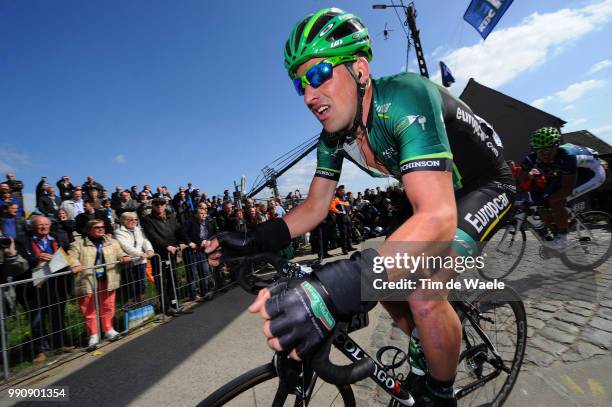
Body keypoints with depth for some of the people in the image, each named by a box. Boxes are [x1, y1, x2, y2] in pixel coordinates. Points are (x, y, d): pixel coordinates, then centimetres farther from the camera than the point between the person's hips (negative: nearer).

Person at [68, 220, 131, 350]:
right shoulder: (79, 244, 4)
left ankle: (108, 329, 27)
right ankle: (93, 335, 15)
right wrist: (75, 265, -27)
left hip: (107, 280, 2)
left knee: (108, 306, 9)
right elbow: (71, 256, -7)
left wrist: (124, 257, -11)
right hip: (87, 281, -2)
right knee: (88, 309, 2)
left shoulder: (112, 242, 14)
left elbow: (119, 253, 11)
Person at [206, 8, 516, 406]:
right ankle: (426, 347, 29)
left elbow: (439, 219, -45)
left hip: (484, 184, -7)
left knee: (422, 294, -27)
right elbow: (315, 207, -4)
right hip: (433, 193, 7)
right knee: (379, 278, 1)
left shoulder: (404, 98, -33)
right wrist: (253, 241, -19)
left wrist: (334, 290, -57)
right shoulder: (334, 135, -10)